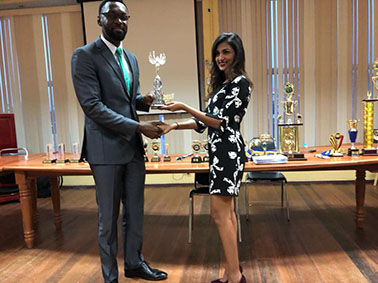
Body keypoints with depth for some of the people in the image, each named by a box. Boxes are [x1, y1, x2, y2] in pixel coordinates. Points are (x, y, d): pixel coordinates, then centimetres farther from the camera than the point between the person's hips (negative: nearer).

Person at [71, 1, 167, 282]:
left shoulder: (131, 58, 14)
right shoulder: (85, 55, -8)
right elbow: (92, 106, -18)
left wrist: (144, 100, -2)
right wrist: (138, 126, -21)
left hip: (133, 147, 7)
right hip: (106, 149, -6)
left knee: (135, 211, 16)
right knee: (109, 217, 7)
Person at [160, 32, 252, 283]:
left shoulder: (240, 83, -10)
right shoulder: (223, 83, 18)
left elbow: (220, 121, -16)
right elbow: (205, 122, 15)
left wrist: (184, 107, -18)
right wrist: (175, 125, 6)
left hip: (228, 151, -9)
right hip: (221, 151, 9)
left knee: (220, 213, -7)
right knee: (227, 212, 11)